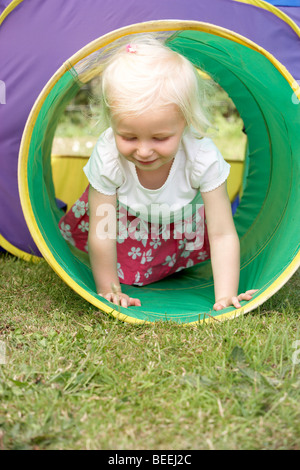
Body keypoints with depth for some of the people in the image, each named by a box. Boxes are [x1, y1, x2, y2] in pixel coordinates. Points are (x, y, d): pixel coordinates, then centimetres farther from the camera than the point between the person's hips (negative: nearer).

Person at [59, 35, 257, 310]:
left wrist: (226, 298, -38)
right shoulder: (107, 156, -36)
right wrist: (108, 291, -19)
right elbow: (101, 233, -26)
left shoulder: (203, 158, -37)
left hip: (182, 221, 1)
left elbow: (223, 235, -32)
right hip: (125, 219, 0)